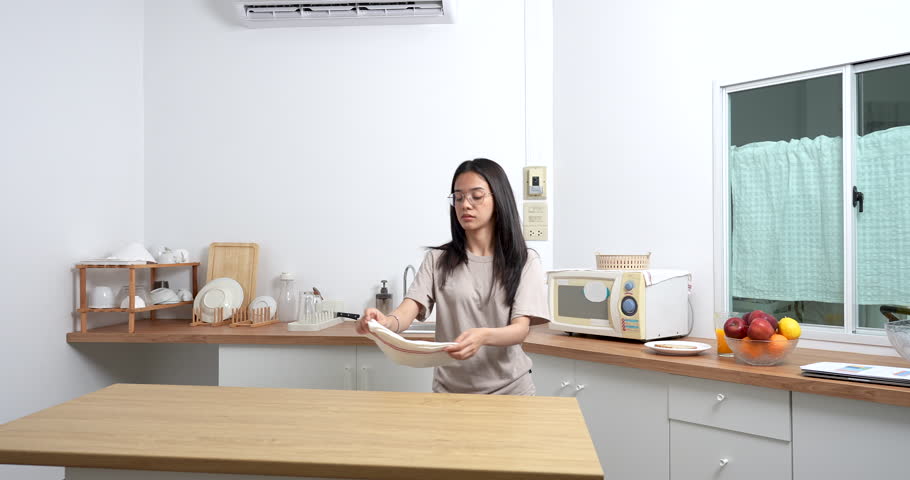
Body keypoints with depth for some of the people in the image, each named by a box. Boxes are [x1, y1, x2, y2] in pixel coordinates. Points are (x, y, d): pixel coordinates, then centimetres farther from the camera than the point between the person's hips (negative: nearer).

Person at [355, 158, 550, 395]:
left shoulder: (525, 261, -1)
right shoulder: (438, 259, 4)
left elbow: (521, 329, -11)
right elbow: (409, 310, -8)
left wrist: (483, 336, -31)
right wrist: (387, 322, -31)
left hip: (509, 389, -2)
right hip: (450, 389, 2)